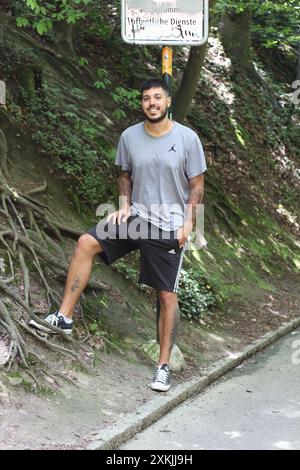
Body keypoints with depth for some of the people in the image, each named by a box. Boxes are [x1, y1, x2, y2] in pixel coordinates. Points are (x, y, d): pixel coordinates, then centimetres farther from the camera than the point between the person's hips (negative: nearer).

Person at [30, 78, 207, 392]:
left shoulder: (187, 138, -9)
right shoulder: (129, 136, 0)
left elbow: (196, 184, -3)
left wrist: (188, 222, -10)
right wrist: (124, 205, 0)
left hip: (169, 227, -3)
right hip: (136, 216, 3)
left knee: (167, 295, 0)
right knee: (86, 243, -16)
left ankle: (164, 365, 11)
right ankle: (64, 317, -10)